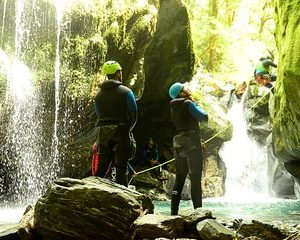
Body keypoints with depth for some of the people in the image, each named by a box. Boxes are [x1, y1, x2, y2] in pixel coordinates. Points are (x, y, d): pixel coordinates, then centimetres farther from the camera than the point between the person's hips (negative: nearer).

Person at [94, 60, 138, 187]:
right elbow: (134, 114, -3)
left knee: (101, 168, 11)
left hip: (103, 133, 4)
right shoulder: (126, 92, -5)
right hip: (121, 133, -4)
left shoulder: (98, 94, 9)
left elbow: (99, 114, 11)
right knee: (120, 168, -2)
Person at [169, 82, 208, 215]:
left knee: (179, 179, 10)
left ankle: (174, 211, 10)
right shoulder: (188, 103, -8)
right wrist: (196, 105, 9)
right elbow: (204, 117, -6)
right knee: (195, 179, -6)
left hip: (178, 144, 7)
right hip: (191, 144, -7)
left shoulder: (174, 107, 14)